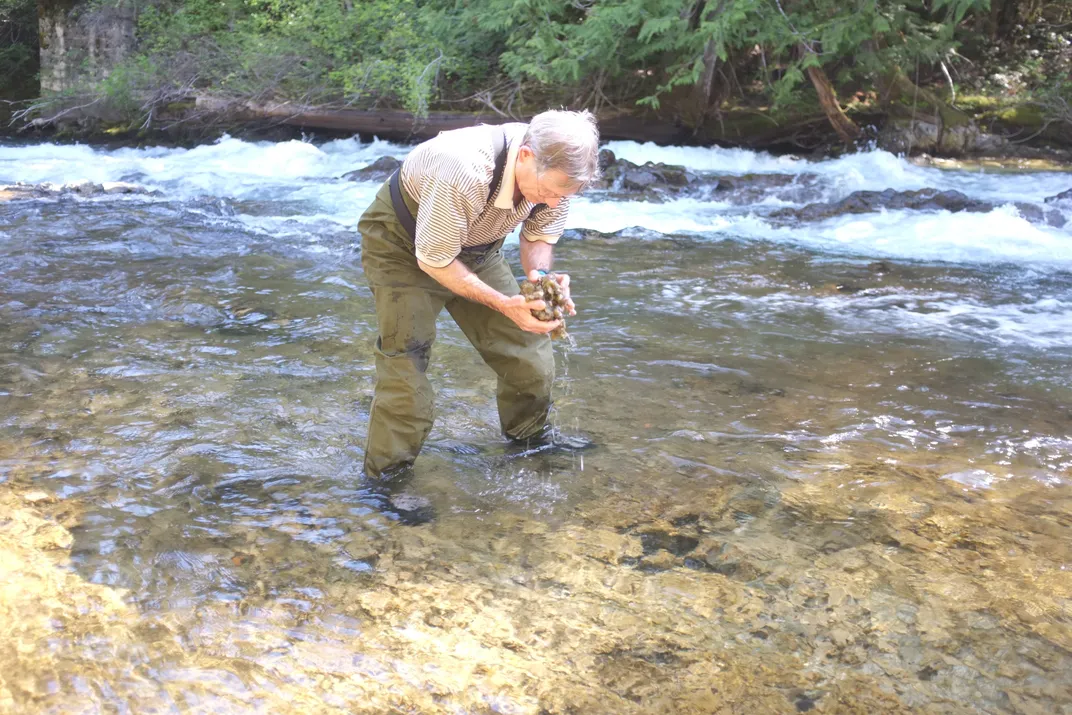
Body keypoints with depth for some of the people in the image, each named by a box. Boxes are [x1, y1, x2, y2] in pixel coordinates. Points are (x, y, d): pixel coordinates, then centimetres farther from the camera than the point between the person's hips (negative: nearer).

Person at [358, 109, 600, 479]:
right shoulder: (464, 172, -43)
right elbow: (434, 260, -30)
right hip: (405, 246, -6)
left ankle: (530, 440, 29)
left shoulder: (555, 169, -22)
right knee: (405, 370, -14)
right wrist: (504, 304, -36)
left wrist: (540, 276, -28)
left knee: (530, 358, 3)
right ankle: (384, 481, 2)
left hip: (475, 246, 6)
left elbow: (539, 237, -5)